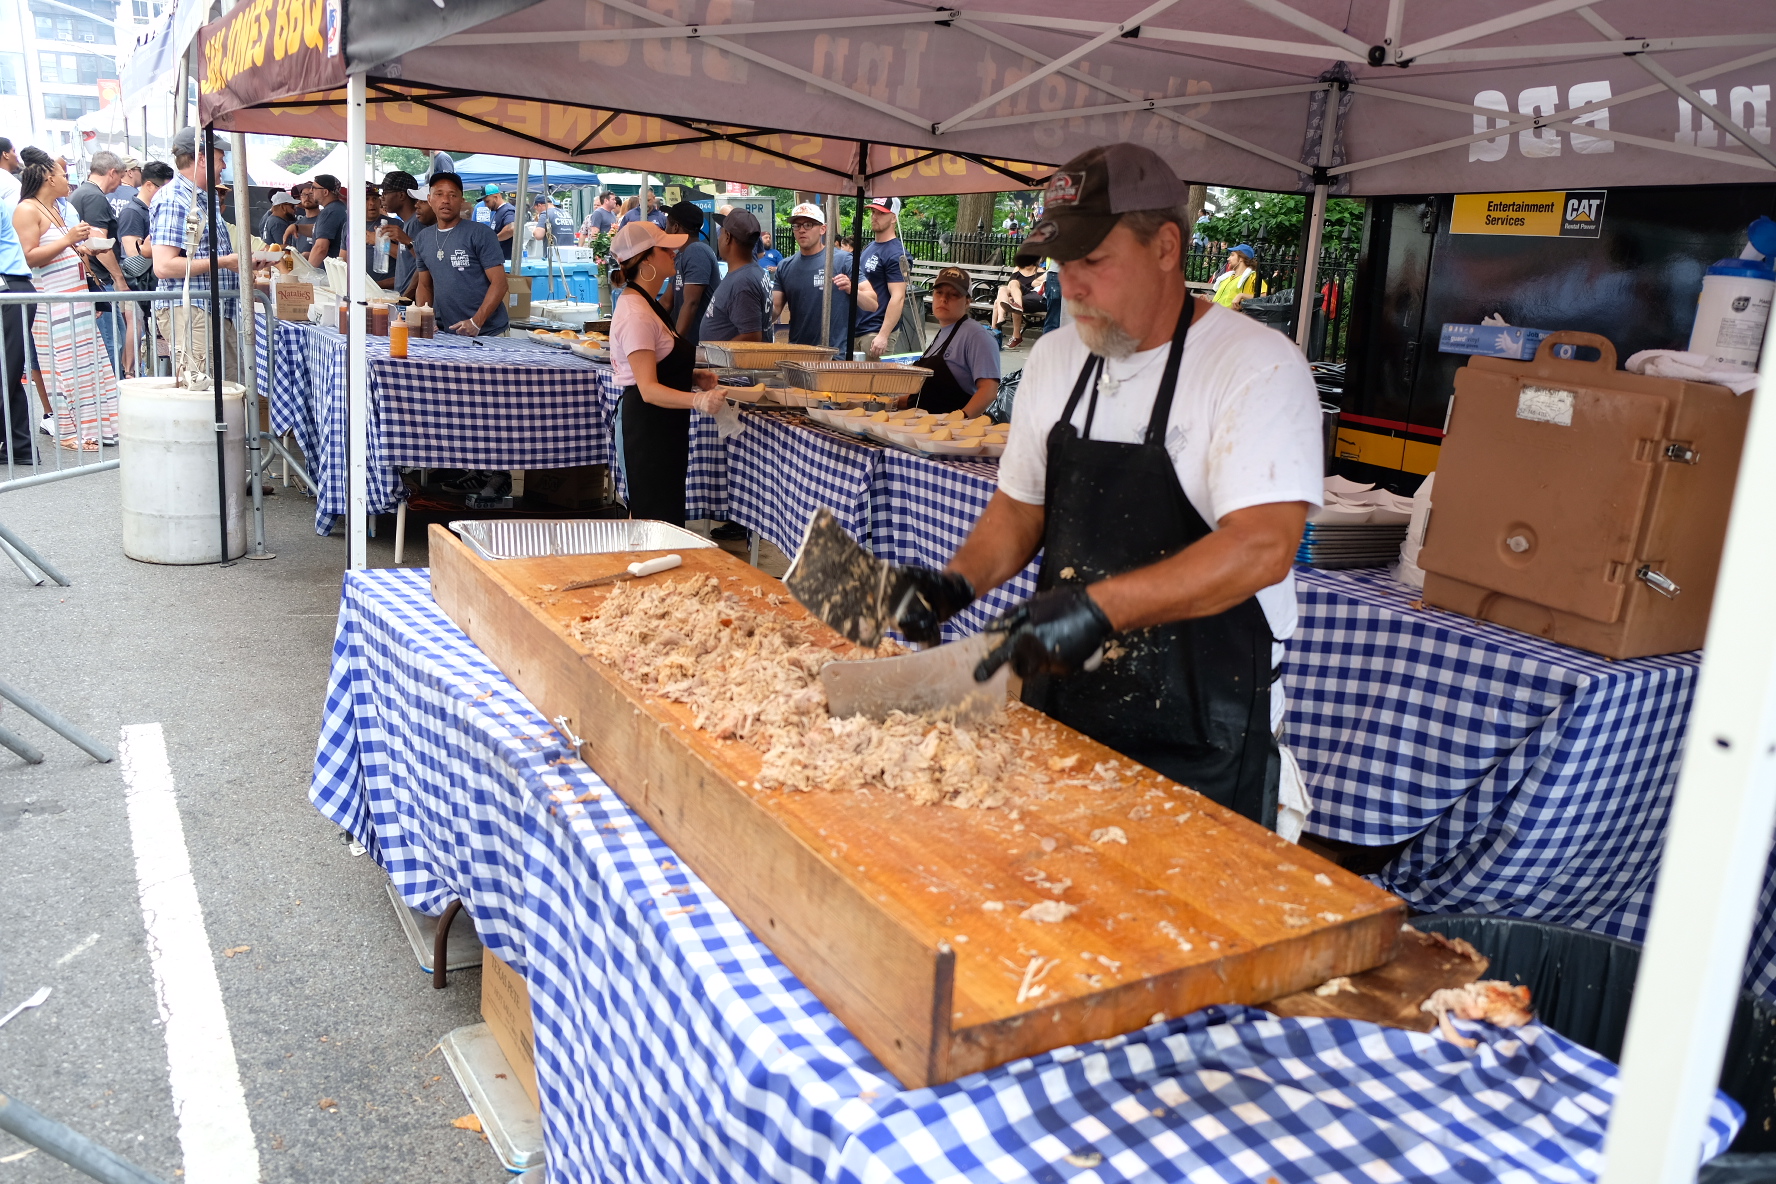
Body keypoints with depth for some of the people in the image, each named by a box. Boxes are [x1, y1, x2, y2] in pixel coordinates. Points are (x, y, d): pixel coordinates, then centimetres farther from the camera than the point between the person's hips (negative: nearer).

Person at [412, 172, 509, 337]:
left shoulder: (481, 234, -6)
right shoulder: (422, 239, 11)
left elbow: (499, 283, -11)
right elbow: (424, 286, 19)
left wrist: (476, 322, -20)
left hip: (487, 332, -4)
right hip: (444, 333, 5)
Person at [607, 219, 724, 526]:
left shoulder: (644, 305, 14)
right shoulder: (636, 315, -19)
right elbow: (649, 389, -27)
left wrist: (693, 378, 7)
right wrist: (698, 401, -41)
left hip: (661, 429, 11)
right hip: (648, 429, -11)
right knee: (660, 524, -8)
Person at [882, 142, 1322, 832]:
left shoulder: (1258, 367, -15)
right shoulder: (1056, 358, 6)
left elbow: (1262, 547, -26)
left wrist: (1100, 606, -34)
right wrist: (958, 582, -4)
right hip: (1062, 710, 6)